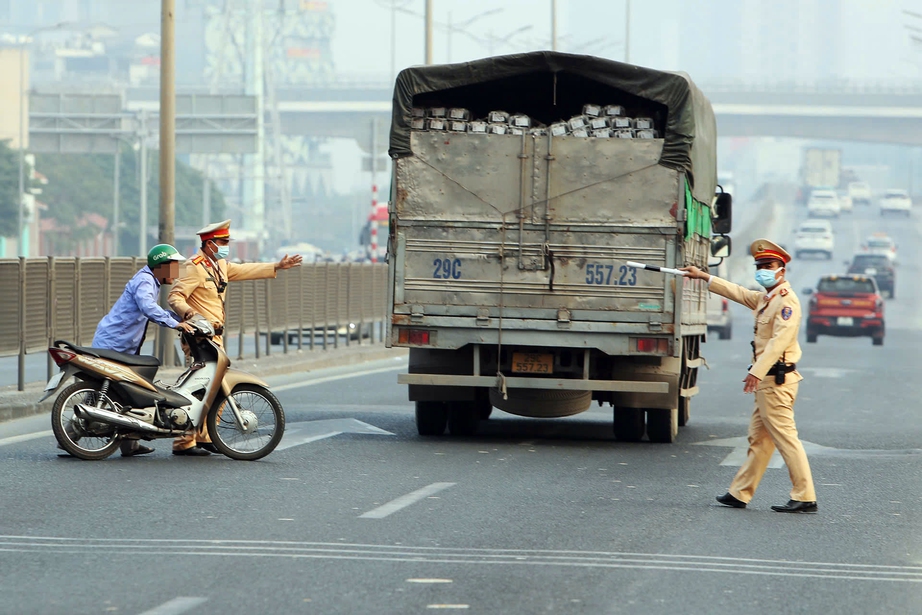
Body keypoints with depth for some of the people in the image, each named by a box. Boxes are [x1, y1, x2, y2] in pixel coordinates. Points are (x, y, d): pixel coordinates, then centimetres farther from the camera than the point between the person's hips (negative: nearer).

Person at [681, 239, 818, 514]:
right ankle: (739, 493, 17)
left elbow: (780, 341, -23)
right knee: (758, 439, 13)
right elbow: (738, 293, 34)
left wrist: (757, 371, -30)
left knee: (785, 438, -12)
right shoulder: (764, 299, 18)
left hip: (777, 380, -10)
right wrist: (703, 276, 38)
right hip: (767, 381, 10)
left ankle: (805, 498, -13)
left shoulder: (787, 300, -13)